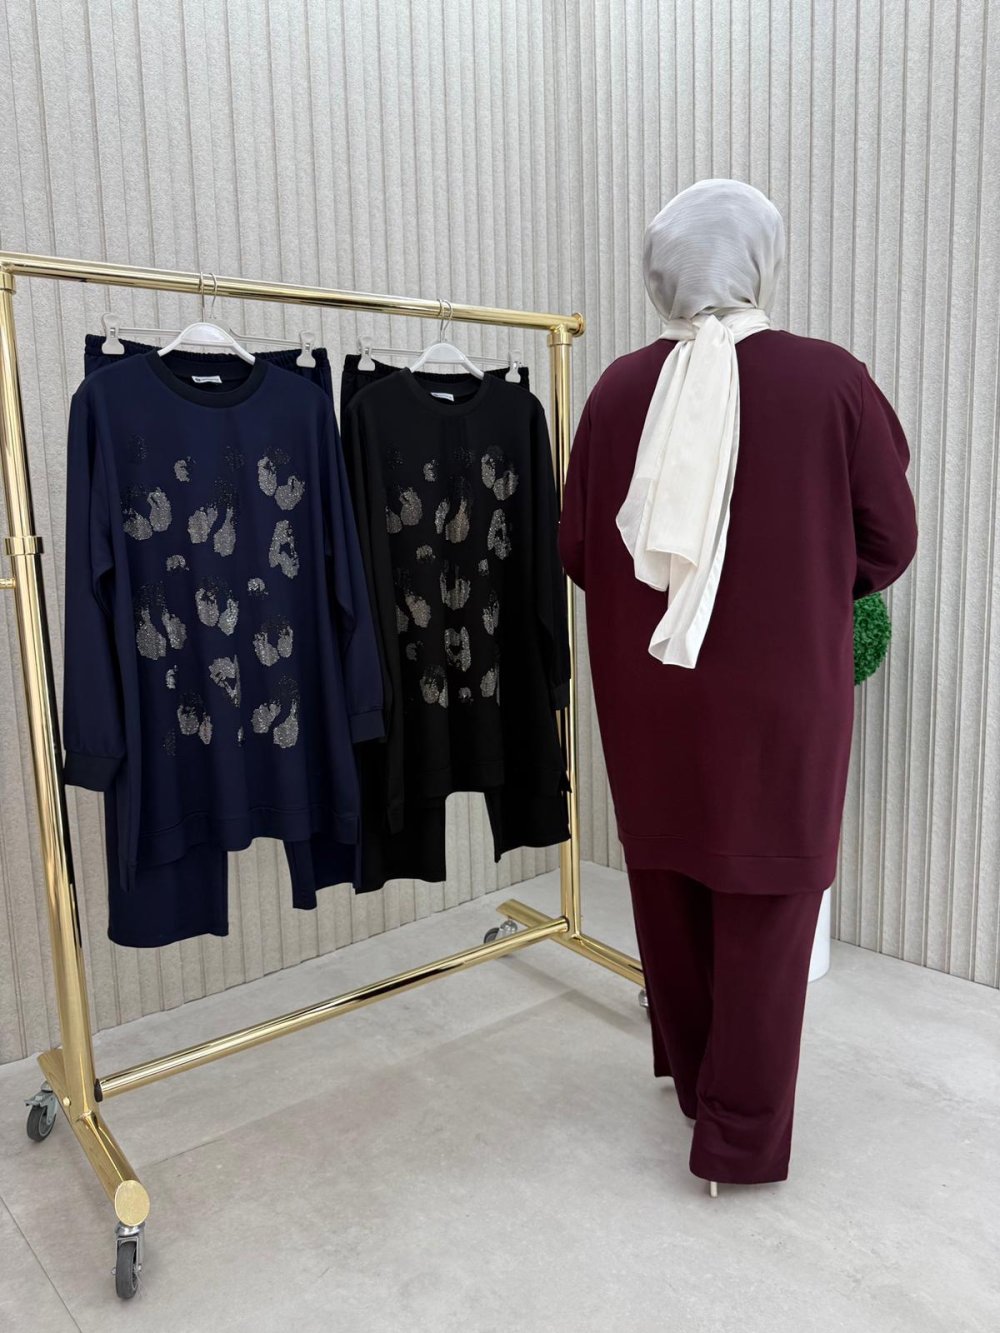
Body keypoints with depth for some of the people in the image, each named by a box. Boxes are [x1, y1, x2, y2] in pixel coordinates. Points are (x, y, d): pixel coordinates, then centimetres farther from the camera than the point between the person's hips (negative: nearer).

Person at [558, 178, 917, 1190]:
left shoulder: (619, 389, -5)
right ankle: (740, 1134, 23)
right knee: (764, 905, 11)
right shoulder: (829, 381, -11)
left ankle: (692, 1076, 40)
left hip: (647, 692, 3)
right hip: (780, 695, -2)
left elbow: (576, 548, 2)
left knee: (668, 887, 19)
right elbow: (887, 542, -2)